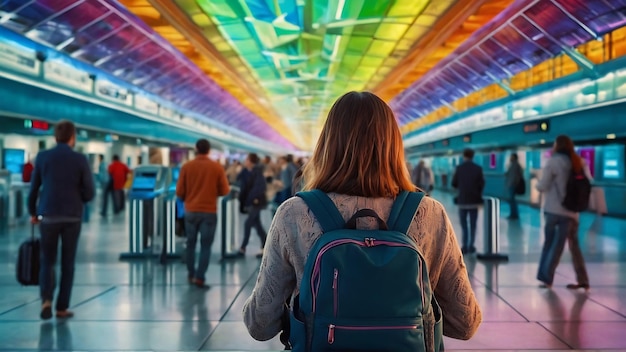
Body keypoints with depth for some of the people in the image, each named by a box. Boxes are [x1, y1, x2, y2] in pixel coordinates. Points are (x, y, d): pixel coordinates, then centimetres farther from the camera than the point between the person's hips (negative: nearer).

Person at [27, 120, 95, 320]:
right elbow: (89, 193, -2)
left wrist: (33, 212, 19)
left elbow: (34, 188, 4)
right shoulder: (80, 160, -3)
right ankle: (62, 308, 11)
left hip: (48, 216, 1)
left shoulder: (43, 157, 0)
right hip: (72, 217, -1)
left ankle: (46, 300, -9)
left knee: (47, 261, 12)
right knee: (68, 263, 10)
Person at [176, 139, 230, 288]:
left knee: (191, 244, 16)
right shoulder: (217, 167, -6)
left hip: (191, 211, 2)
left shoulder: (186, 166, -3)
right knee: (206, 246, 2)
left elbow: (179, 192, -3)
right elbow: (224, 191, -3)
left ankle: (191, 275, 22)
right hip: (209, 212, -2)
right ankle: (199, 277, -4)